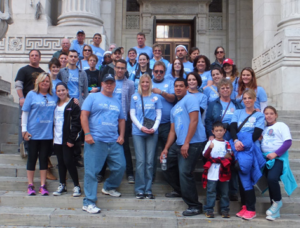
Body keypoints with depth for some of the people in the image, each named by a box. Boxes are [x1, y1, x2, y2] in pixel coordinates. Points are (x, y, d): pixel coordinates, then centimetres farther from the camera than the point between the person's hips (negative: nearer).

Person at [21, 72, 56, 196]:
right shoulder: (31, 95, 0)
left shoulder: (53, 97, 7)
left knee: (44, 159, 7)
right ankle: (30, 185, 16)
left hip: (47, 133, 2)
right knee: (32, 158, 7)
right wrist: (24, 130, -4)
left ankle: (43, 185, 14)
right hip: (33, 133, -2)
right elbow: (25, 113, 0)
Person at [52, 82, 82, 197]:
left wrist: (71, 139, -16)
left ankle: (77, 186, 6)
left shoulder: (73, 105, -6)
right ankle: (62, 185, 22)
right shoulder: (55, 105, 15)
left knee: (68, 162, -6)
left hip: (67, 140, -6)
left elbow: (76, 123, -12)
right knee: (60, 162, 12)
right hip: (57, 139, 6)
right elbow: (53, 121, 17)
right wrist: (52, 136, 9)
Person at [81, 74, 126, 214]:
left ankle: (109, 187, 34)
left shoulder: (117, 102, 20)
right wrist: (87, 134, -13)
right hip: (95, 140, -5)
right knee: (91, 171, -5)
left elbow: (121, 120, 23)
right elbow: (84, 115, -4)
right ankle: (88, 202, 1)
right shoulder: (93, 97, 4)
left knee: (120, 166, 7)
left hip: (114, 142, 6)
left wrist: (121, 135, 8)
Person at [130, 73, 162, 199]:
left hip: (152, 133, 1)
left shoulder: (155, 97, 10)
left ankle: (148, 190, 9)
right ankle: (139, 190, 4)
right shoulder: (135, 97, 8)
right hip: (138, 132, -1)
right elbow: (132, 115, 5)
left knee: (150, 162, 1)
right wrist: (141, 127, -9)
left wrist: (154, 128, -9)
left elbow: (159, 115, 7)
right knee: (140, 161, -4)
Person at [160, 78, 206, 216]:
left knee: (184, 172, -17)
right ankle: (180, 190, 39)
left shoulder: (189, 99, -5)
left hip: (193, 143, -9)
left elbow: (194, 121, -16)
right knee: (166, 165, 19)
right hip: (179, 144, 10)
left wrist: (186, 143, -20)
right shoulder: (174, 109, 21)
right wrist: (166, 149, 12)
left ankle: (194, 206, -4)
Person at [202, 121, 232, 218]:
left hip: (224, 173, 3)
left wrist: (229, 156, -8)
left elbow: (230, 157, 15)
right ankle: (209, 209, 7)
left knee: (225, 192, 7)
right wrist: (210, 148, -28)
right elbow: (205, 155, -10)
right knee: (211, 191, 0)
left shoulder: (227, 143, 10)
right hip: (212, 173, -3)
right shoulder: (210, 142, 1)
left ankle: (224, 209, 17)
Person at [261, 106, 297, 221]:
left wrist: (276, 153, -16)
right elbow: (258, 141, 16)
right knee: (270, 180, 6)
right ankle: (275, 210, 16)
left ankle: (277, 202, 1)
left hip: (279, 157, -5)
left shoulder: (281, 125, 2)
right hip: (266, 157, 5)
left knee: (272, 178, -25)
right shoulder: (263, 128, 16)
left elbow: (288, 142, -8)